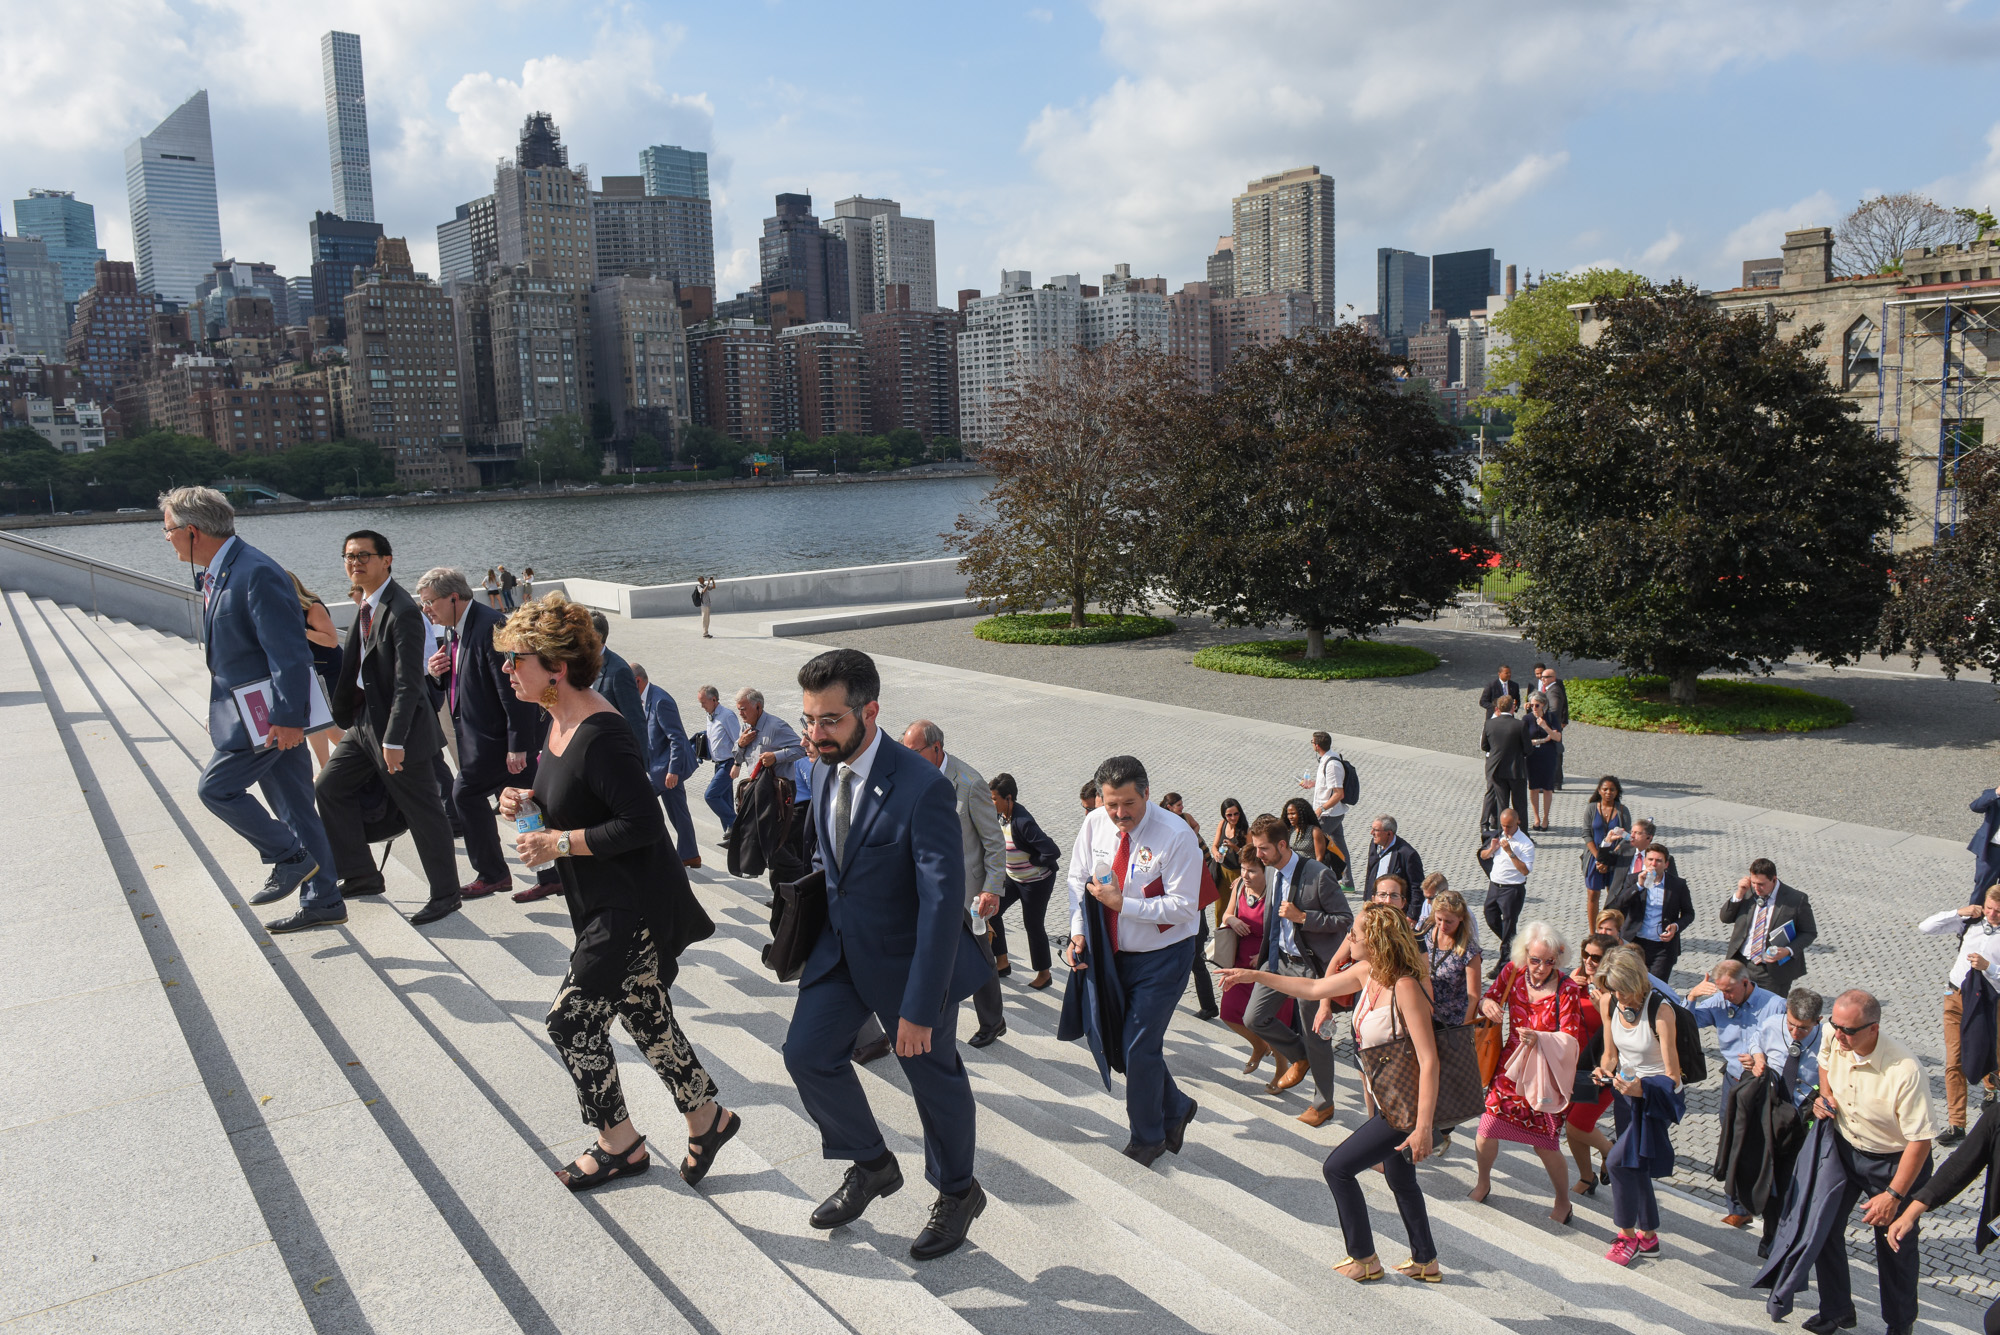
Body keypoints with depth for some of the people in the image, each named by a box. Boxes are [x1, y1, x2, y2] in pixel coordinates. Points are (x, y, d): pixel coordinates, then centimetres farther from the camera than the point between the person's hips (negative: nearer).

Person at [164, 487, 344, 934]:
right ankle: (322, 901, 17)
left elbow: (289, 651, -23)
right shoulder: (218, 574, 12)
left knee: (217, 787, -6)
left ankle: (290, 858, 7)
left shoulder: (256, 573, -19)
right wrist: (219, 711, 23)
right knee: (294, 805, 11)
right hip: (260, 712, 10)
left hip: (266, 715, -10)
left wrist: (288, 717, -25)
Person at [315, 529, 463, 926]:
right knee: (329, 787, 12)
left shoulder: (402, 611, -19)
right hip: (364, 721, 10)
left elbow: (408, 683, -23)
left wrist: (394, 740, -25)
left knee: (423, 811, 0)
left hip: (398, 724, -10)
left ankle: (445, 894, 12)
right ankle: (362, 875, 24)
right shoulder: (364, 606, 10)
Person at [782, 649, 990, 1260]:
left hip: (910, 956, -6)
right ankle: (871, 1165, 30)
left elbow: (943, 902, -28)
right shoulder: (825, 769, -6)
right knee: (808, 1052, 6)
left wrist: (920, 1007, -28)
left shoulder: (923, 787, -29)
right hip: (842, 945, 6)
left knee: (933, 1077, 11)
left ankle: (957, 1192, 36)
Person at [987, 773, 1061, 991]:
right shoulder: (1003, 816, -6)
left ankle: (1044, 974, 26)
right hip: (1013, 877, 8)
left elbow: (1052, 852, -34)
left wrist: (1033, 862, -19)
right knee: (992, 912, 9)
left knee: (1033, 926, 5)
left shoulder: (1023, 822, -32)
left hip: (1036, 882, -8)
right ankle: (1002, 963, 24)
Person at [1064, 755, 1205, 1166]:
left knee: (1140, 1049, -4)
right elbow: (1079, 880, 6)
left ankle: (1147, 1139, 19)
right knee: (1118, 1042, 12)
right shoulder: (1094, 824, -6)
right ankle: (1175, 1109, 37)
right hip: (1115, 953, 6)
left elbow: (1183, 907, -22)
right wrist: (1078, 932, -7)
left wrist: (1122, 903, -26)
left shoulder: (1177, 836, -22)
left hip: (1163, 957, -6)